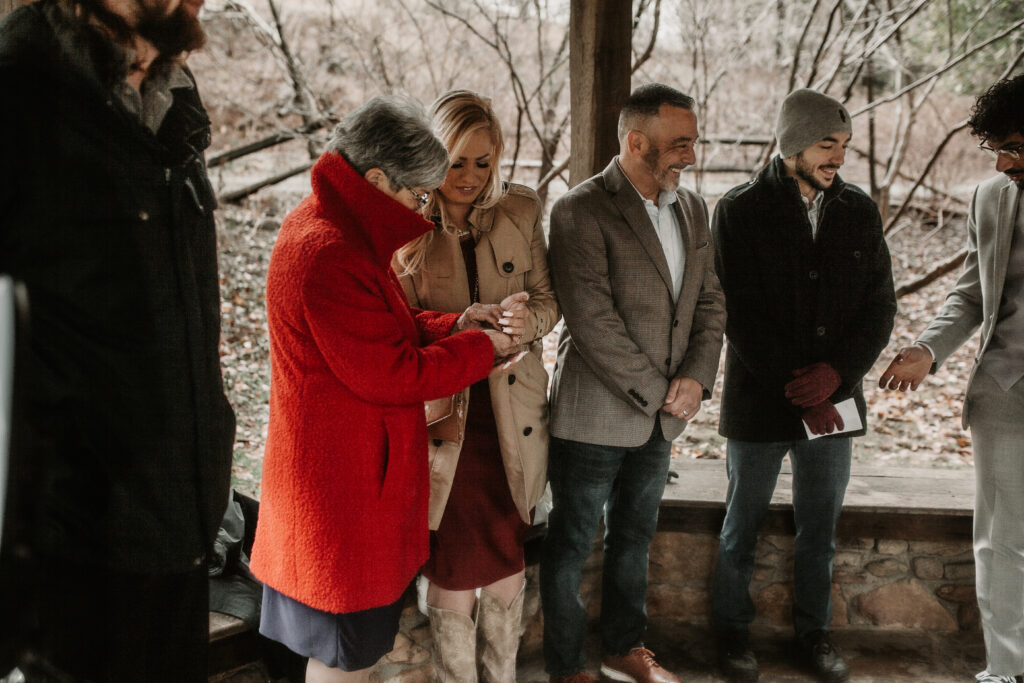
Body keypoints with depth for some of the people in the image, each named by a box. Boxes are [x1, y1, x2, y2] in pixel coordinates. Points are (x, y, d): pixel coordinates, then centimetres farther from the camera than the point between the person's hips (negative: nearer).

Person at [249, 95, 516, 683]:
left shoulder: (341, 232, 10)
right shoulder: (330, 257, -25)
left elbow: (385, 329, 17)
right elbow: (393, 375, -23)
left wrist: (451, 327, 2)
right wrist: (480, 347, -11)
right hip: (344, 480, -11)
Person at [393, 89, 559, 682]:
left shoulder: (521, 211, 3)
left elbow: (549, 298, 7)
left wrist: (529, 318, -16)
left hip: (514, 420, 3)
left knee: (509, 566, 14)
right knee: (453, 576, 5)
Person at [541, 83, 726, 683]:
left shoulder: (692, 208, 7)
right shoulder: (582, 211, -17)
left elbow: (710, 300, 9)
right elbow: (593, 323, -22)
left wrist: (695, 378, -6)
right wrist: (657, 392, -16)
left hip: (662, 413, 7)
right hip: (595, 414, -7)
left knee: (635, 537, 21)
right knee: (572, 545, 8)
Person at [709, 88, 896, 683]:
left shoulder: (860, 211, 4)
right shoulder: (741, 211, -7)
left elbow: (880, 305, 4)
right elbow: (742, 314, -10)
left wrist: (838, 371, -12)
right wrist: (797, 390, -14)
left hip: (834, 398, 3)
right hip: (760, 402, -3)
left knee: (821, 528, 13)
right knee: (742, 527, 10)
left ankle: (815, 633, 30)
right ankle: (733, 633, 27)